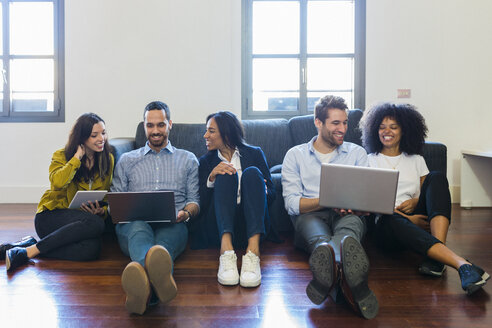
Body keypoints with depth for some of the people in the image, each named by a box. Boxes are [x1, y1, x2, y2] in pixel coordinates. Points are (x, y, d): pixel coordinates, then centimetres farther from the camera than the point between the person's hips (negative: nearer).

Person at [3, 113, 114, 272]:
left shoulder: (108, 159, 10)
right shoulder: (62, 155, 1)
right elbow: (58, 182, -21)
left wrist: (102, 210, -9)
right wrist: (77, 157, -13)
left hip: (81, 220, 3)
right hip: (51, 216, -3)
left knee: (92, 248, -34)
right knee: (96, 223, -37)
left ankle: (28, 246, -21)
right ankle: (30, 250, -27)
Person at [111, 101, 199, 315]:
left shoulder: (188, 159, 26)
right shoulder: (127, 160, 28)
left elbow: (194, 199, 19)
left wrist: (186, 213, -6)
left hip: (171, 224, 0)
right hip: (133, 223, 0)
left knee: (163, 243, -39)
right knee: (139, 229, -40)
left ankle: (147, 288, -73)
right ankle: (160, 278, -74)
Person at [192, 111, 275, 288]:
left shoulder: (254, 153, 17)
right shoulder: (206, 161, 18)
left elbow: (271, 194, 10)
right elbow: (201, 204, 6)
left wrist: (258, 189, -13)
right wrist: (211, 178, -12)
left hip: (251, 227, 0)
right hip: (219, 228, 0)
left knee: (252, 173, -22)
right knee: (226, 176, -22)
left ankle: (253, 250, -43)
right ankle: (226, 250, -44)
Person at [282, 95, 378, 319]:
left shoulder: (357, 153, 19)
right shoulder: (295, 155, 14)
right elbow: (292, 203, 0)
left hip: (347, 216, 2)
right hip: (310, 217, -1)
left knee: (350, 222, -36)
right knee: (307, 218, -38)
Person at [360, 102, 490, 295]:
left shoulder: (415, 159, 24)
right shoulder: (370, 160, 12)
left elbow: (430, 192, 19)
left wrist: (415, 201, -6)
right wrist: (408, 218, -14)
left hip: (418, 218, 4)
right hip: (386, 224, -3)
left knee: (437, 177, -20)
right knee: (394, 220, -40)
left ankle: (435, 258, -38)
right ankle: (462, 265, -55)